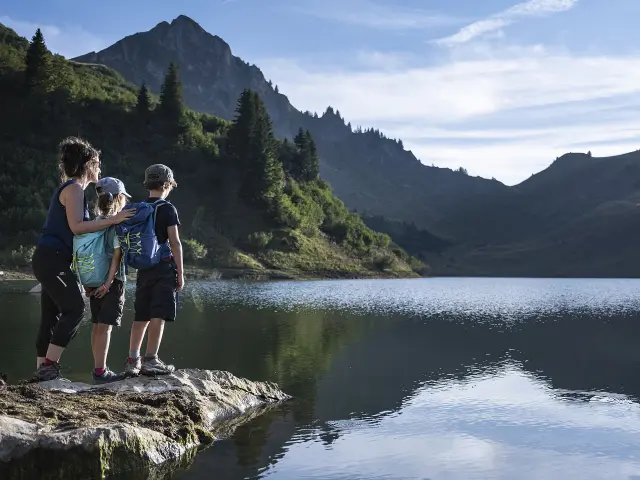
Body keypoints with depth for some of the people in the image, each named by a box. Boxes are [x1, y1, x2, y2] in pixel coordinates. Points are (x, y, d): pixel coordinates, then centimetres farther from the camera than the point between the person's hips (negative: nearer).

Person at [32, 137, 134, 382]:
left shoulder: (71, 188, 22)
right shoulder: (74, 188, -8)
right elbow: (76, 226, -18)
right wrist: (113, 220, -17)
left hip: (50, 260, 10)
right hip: (52, 259, -10)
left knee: (51, 315, 8)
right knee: (74, 309, -12)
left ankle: (42, 369, 8)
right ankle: (49, 365, -12)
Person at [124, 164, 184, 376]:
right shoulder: (167, 209, -6)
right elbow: (175, 243, -9)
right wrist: (180, 273, -5)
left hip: (143, 268, 6)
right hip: (164, 267, -6)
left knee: (141, 316, 10)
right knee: (158, 316, -5)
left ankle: (133, 360, 9)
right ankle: (150, 360, -7)